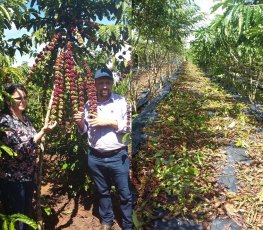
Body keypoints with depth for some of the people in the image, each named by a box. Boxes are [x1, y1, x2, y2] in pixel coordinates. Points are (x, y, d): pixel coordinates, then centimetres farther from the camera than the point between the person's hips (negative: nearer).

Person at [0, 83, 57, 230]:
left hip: (29, 175, 8)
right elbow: (21, 148, -23)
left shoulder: (25, 118, 6)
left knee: (27, 214, 23)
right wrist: (43, 132, -22)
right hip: (12, 179, -8)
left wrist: (41, 139, 1)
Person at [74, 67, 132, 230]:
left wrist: (109, 121, -19)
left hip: (118, 157, -3)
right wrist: (80, 122, -9)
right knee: (103, 192, 20)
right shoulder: (89, 104, 4)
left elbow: (128, 126, -9)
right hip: (95, 158, 3)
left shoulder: (121, 101, -6)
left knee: (125, 194, 8)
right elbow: (84, 130, 12)